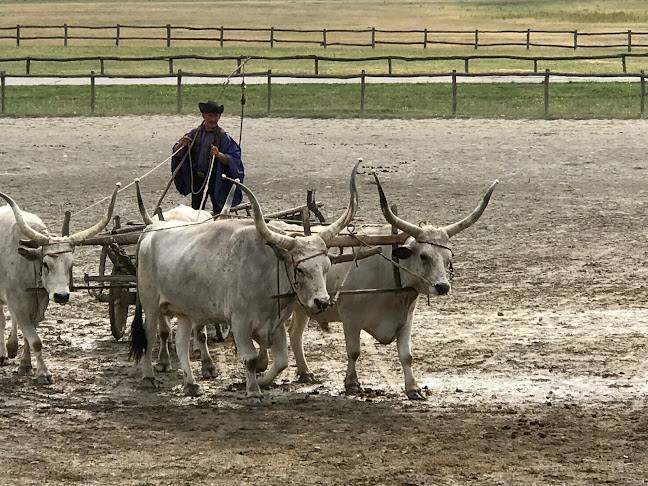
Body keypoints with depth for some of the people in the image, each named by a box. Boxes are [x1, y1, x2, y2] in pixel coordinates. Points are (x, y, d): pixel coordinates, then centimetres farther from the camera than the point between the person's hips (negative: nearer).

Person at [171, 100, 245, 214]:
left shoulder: (223, 137, -3)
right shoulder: (195, 134, 6)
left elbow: (232, 161, -10)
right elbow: (177, 153, 6)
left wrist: (218, 154, -28)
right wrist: (181, 144, -17)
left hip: (216, 180, -3)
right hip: (198, 179, 3)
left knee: (219, 212, -1)